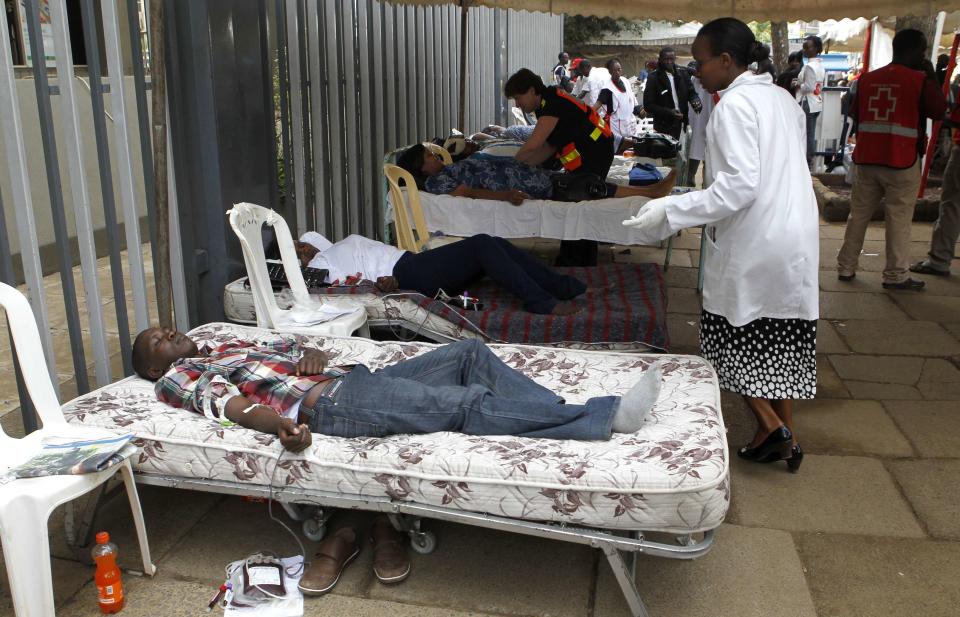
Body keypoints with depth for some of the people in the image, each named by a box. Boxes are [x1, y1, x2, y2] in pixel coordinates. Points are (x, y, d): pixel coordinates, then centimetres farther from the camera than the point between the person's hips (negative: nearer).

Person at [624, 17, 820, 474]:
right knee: (779, 336, 15)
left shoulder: (735, 103, -13)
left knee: (730, 336, 8)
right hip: (796, 240, 8)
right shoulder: (783, 98, 13)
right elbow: (782, 175, 16)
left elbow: (739, 186, -22)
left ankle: (771, 426, 6)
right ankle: (785, 434, 23)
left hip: (753, 243, -8)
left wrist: (671, 210, -21)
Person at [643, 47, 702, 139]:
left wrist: (696, 100, -18)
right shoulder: (653, 78, -6)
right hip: (664, 127, -4)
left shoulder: (683, 74, 7)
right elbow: (648, 105, -8)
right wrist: (669, 112, -21)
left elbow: (691, 92, 8)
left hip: (681, 125, 4)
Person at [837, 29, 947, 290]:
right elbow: (939, 111, -3)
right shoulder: (920, 80, -8)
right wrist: (932, 77, 4)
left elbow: (854, 114, 13)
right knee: (899, 219, 1)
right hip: (902, 161, -4)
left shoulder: (867, 78, 6)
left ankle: (846, 267, 14)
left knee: (858, 214, 11)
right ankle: (896, 275, 4)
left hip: (866, 159, 5)